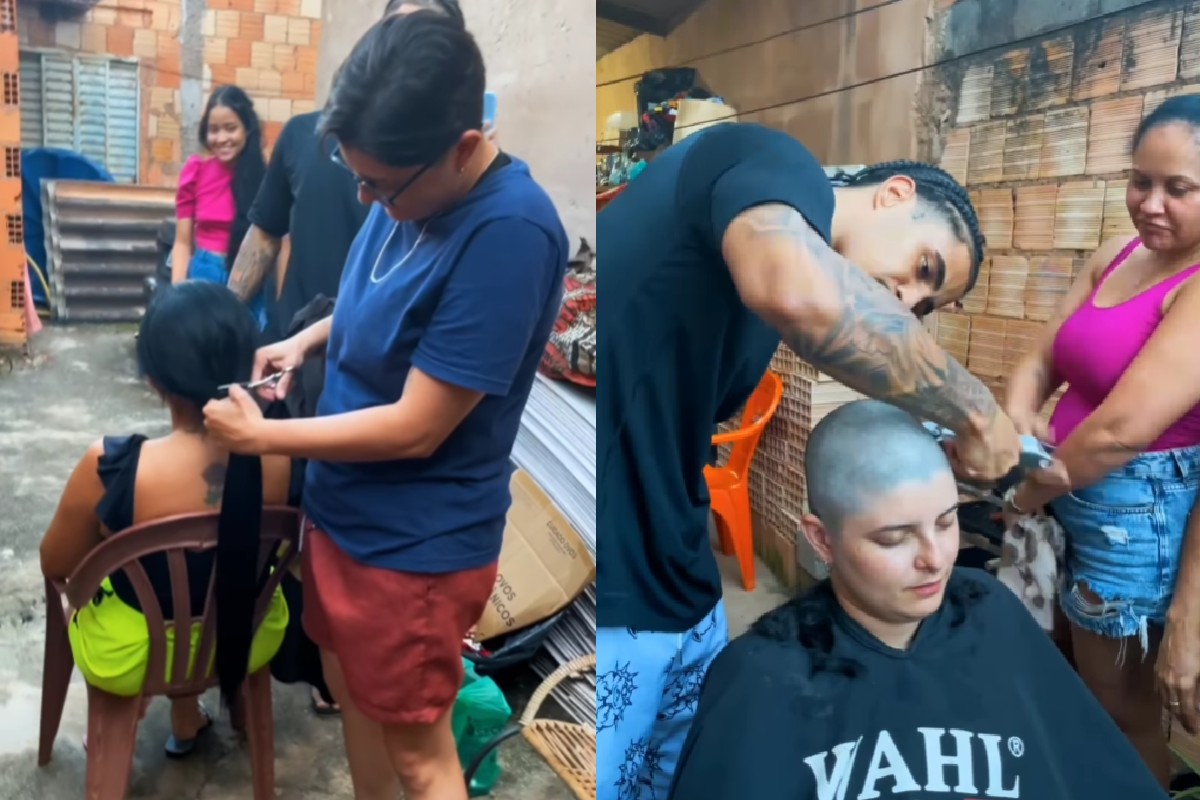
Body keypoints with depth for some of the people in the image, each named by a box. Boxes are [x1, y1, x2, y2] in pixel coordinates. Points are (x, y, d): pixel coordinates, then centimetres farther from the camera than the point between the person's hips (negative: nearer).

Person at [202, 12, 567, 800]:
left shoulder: (509, 234, -29)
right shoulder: (411, 189, -4)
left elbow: (416, 427, -26)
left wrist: (262, 435, -15)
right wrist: (307, 339, -1)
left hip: (416, 543, -8)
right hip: (346, 510, 8)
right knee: (352, 692, 27)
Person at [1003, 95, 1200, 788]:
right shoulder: (1116, 257, 5)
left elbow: (1122, 427, -25)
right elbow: (1041, 359, 5)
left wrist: (1025, 495, -12)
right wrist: (1016, 426, -15)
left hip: (1137, 514, -8)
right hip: (1070, 496, 8)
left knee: (1120, 711, 14)